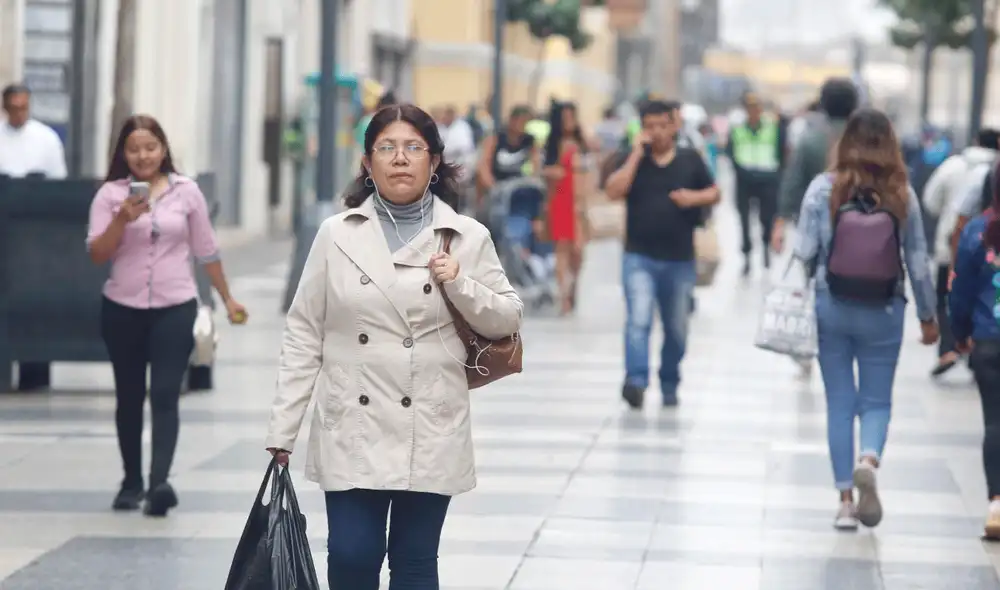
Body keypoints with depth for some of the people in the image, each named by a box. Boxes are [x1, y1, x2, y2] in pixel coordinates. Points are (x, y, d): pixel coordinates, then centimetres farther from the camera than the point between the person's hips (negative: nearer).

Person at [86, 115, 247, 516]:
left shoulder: (186, 191, 2)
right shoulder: (110, 194, -2)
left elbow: (206, 250, 10)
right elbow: (96, 255, -9)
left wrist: (227, 298, 14)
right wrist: (123, 220, -23)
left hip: (175, 308, -1)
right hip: (122, 309, 1)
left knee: (165, 396, -13)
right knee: (129, 397, 11)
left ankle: (159, 483, -24)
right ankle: (131, 482, 23)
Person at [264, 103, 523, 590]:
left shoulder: (468, 238, 3)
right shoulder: (336, 235, 3)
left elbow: (508, 320, 8)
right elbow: (303, 336, 4)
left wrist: (461, 285, -11)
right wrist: (283, 429, 1)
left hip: (430, 432, 0)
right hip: (352, 428, 0)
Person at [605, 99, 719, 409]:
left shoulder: (690, 160, 6)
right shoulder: (633, 159, 3)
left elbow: (715, 193, 12)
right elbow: (614, 191, -13)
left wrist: (695, 197, -10)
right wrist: (637, 153, -13)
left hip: (679, 259, 2)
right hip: (640, 257, -2)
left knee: (676, 329, 12)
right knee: (638, 320, -20)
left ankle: (669, 385, 28)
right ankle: (636, 381, -28)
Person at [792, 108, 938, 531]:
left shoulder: (824, 188, -7)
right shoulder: (902, 195, -4)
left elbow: (804, 251, -9)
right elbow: (918, 262, -1)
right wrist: (928, 316, 11)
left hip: (832, 308, 0)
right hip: (883, 315, 0)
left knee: (840, 404, 10)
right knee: (877, 401, 11)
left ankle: (846, 500, 9)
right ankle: (869, 460, -20)